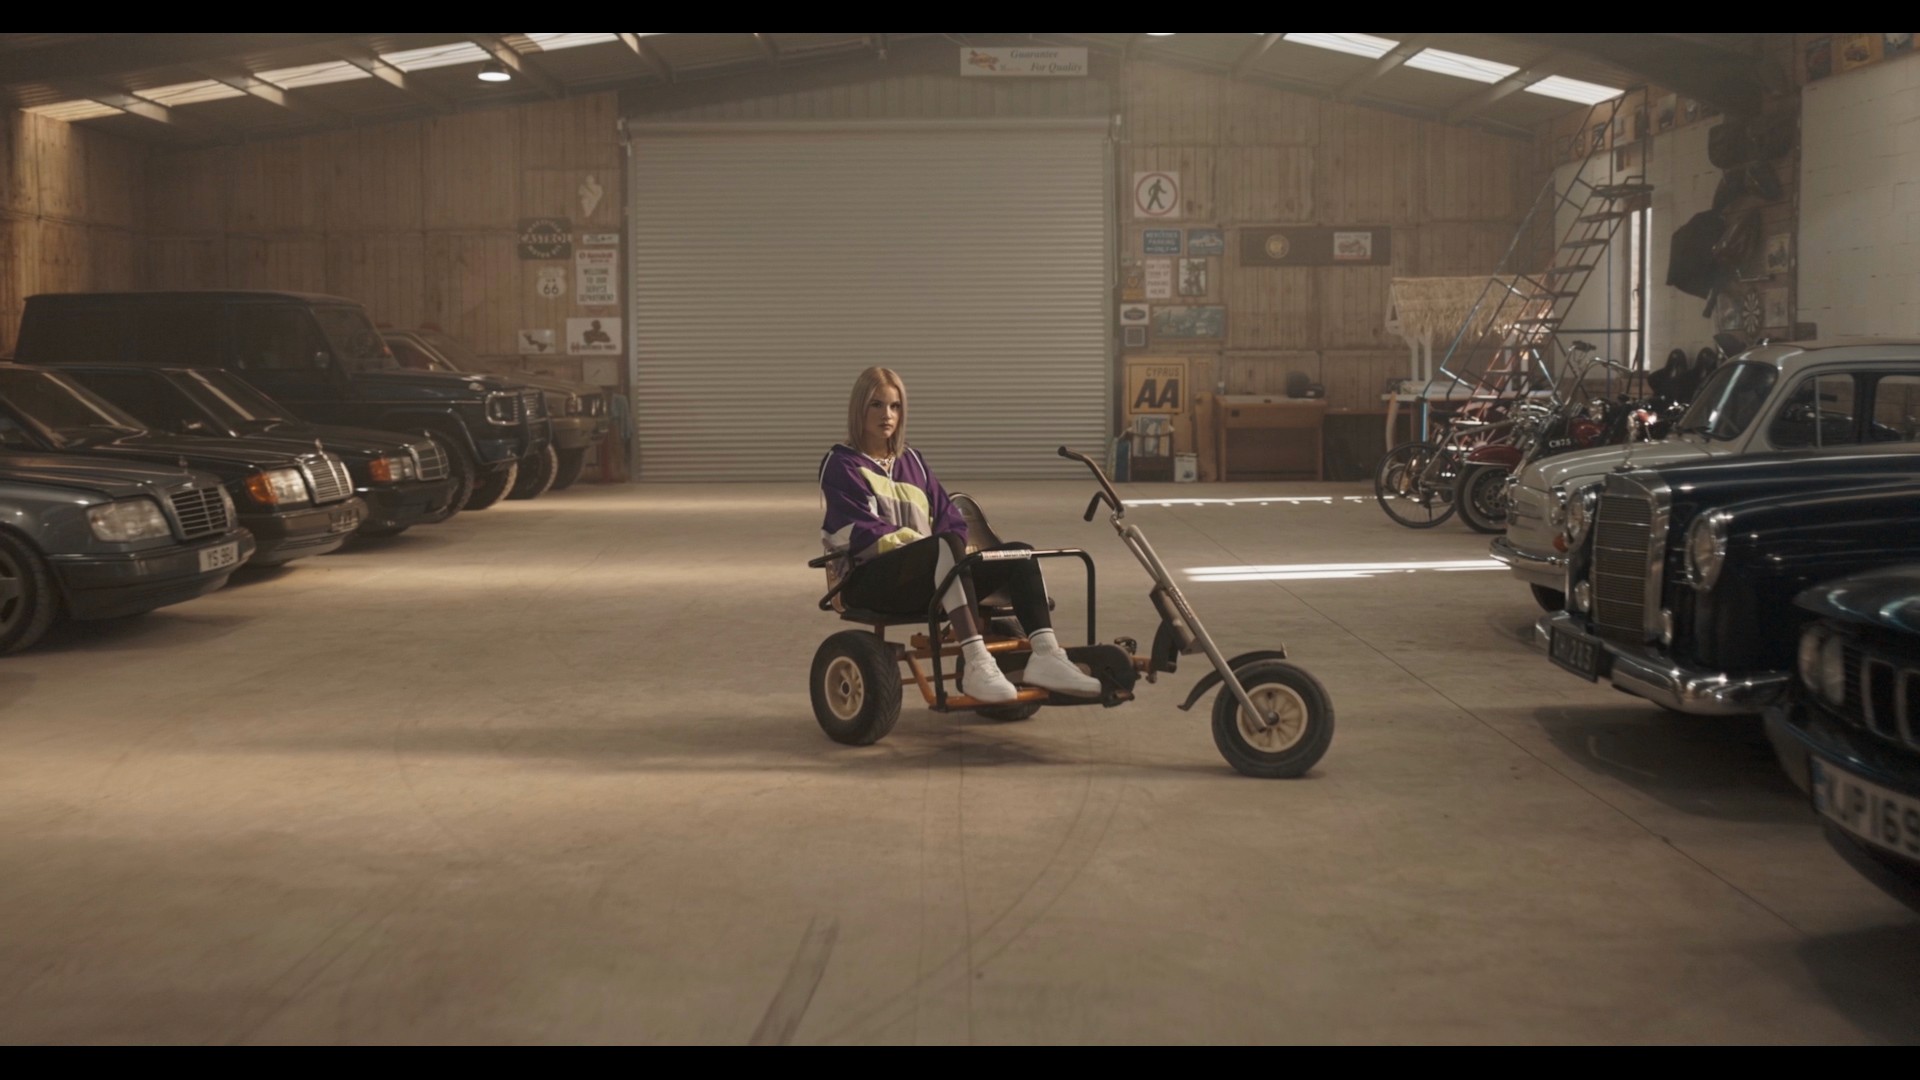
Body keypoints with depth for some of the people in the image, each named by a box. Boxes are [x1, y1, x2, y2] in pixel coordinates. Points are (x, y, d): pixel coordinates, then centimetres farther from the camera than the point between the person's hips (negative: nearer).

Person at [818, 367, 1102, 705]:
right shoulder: (841, 464, 5)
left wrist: (954, 549, -8)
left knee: (1019, 554, -12)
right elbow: (861, 532, -9)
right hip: (869, 580, -7)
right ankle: (976, 664, -50)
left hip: (925, 582, 7)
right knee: (946, 545, -37)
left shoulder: (911, 461, 23)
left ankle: (1045, 654, -32)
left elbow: (951, 517, 16)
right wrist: (927, 545, -15)